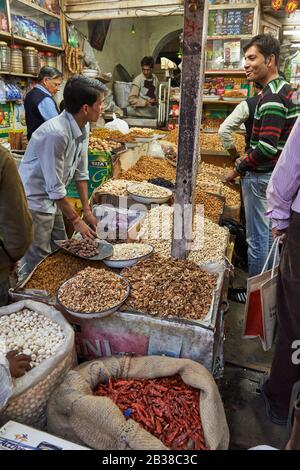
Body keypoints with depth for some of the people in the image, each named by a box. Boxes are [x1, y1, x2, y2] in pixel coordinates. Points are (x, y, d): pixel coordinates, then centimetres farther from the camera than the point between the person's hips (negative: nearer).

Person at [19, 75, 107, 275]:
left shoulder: (83, 127, -1)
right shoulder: (56, 133, -28)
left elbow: (81, 172, 6)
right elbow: (55, 188, -24)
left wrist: (87, 210, 5)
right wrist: (76, 220, -14)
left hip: (51, 202, 9)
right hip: (34, 202, -8)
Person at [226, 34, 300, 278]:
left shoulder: (272, 95, -19)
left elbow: (267, 147, -27)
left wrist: (239, 169, -14)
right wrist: (249, 158, 12)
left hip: (262, 177, -10)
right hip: (279, 173, 10)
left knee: (258, 239, 1)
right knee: (270, 235, 19)